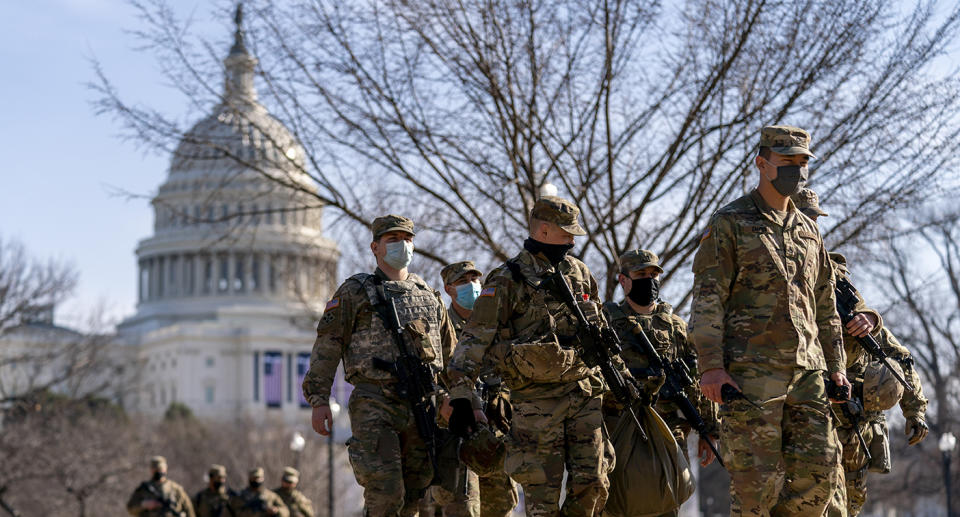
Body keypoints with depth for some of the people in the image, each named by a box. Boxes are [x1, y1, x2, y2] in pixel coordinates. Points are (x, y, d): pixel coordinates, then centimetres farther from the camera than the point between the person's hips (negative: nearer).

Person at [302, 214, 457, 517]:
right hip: (375, 407, -5)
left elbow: (451, 355, 25)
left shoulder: (429, 297, 20)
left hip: (423, 409, 5)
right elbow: (327, 345, 0)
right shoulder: (354, 292, 6)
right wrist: (319, 400, -10)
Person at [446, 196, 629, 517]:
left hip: (585, 395, 5)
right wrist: (461, 396, -16)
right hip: (537, 402, -5)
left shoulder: (579, 273, 14)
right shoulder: (508, 281, -5)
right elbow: (476, 340, -8)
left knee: (593, 484, 0)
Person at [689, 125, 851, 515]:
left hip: (807, 371, 6)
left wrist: (836, 366, 16)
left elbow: (825, 307, 23)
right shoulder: (729, 224, -1)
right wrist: (711, 366, -16)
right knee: (757, 481, -6)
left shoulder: (809, 231, 18)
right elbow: (707, 299, -7)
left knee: (819, 472, 1)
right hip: (751, 372, -6)